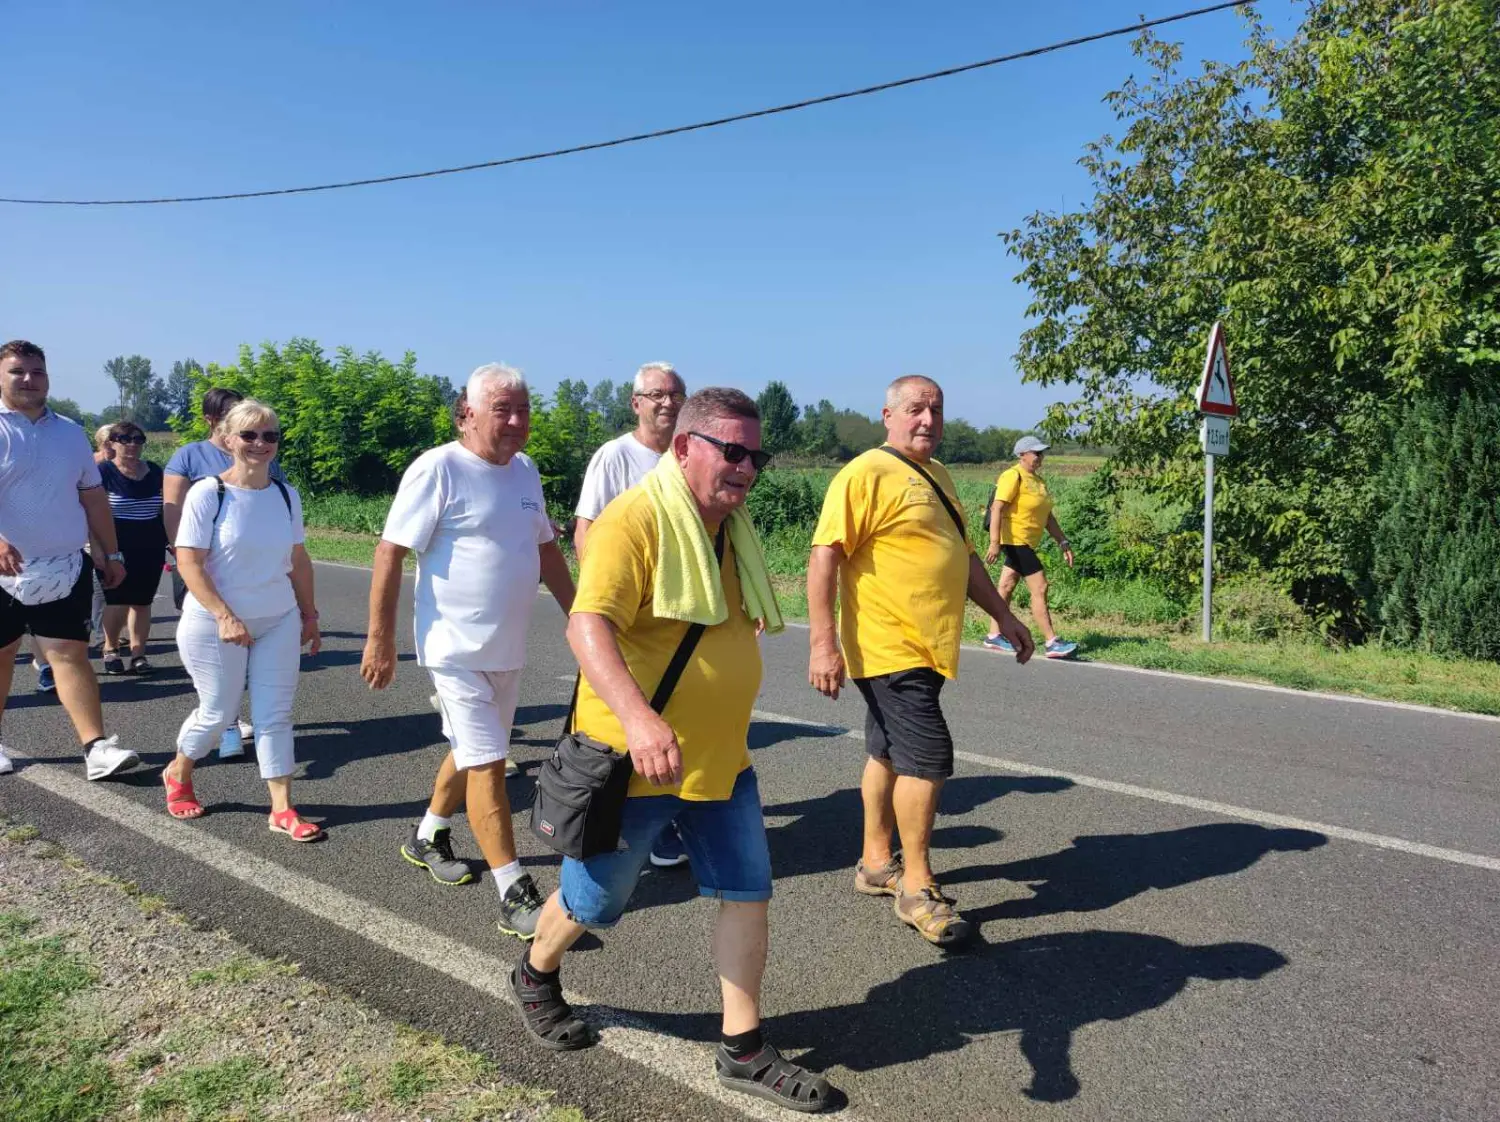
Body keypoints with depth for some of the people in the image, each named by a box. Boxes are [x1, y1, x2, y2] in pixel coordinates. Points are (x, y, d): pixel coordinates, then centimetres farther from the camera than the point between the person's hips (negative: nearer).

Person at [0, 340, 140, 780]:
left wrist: (110, 553, 16)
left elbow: (92, 496, 17)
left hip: (66, 567, 2)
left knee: (71, 654, -2)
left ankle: (96, 747, -9)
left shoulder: (70, 433, 12)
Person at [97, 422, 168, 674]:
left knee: (142, 602, 6)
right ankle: (110, 649, 18)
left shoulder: (154, 471, 9)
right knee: (118, 602, -3)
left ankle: (138, 653, 13)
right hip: (116, 550, -4)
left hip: (151, 549, 4)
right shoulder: (103, 472, -4)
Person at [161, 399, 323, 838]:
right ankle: (177, 774, 38)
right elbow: (188, 562, -15)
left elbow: (298, 559, 9)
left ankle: (282, 808, 10)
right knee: (217, 714, 8)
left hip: (278, 622, 4)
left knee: (275, 714, 4)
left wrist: (309, 614, 11)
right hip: (214, 624, -4)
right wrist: (225, 616, -22)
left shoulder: (286, 495, 1)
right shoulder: (207, 493, -13)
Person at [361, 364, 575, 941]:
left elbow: (546, 549, 18)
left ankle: (427, 837, 43)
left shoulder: (526, 470, 7)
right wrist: (380, 640, -15)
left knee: (472, 752, 20)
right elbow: (390, 552, -14)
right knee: (487, 763, -7)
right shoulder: (437, 469, -14)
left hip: (508, 648, 8)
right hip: (457, 648, -7)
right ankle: (516, 896, 0)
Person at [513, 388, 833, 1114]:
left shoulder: (732, 527, 7)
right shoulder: (633, 521, -20)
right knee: (594, 899, 13)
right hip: (633, 757, -7)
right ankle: (535, 976, 44)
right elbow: (587, 625, -33)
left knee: (748, 892, 7)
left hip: (720, 756, 7)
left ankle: (743, 1051, 21)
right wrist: (635, 715, -48)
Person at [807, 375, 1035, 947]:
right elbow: (825, 555, -18)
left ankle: (876, 863, 29)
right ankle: (917, 889, 3)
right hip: (888, 650, -9)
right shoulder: (865, 474, -12)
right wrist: (823, 641, -24)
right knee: (927, 756, -9)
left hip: (924, 649, 9)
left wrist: (1003, 615, 23)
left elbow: (963, 556, 26)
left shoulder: (937, 476, 18)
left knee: (889, 754, 16)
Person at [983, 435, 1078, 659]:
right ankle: (1052, 643, -8)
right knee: (1039, 588, -10)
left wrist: (1063, 543, 14)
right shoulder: (1013, 476, -12)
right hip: (1015, 540, -9)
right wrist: (995, 542, -27)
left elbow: (1048, 517, 20)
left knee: (1006, 588, 13)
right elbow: (997, 508, -20)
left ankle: (994, 636, 20)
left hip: (1027, 543, 9)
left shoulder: (1038, 480, 16)